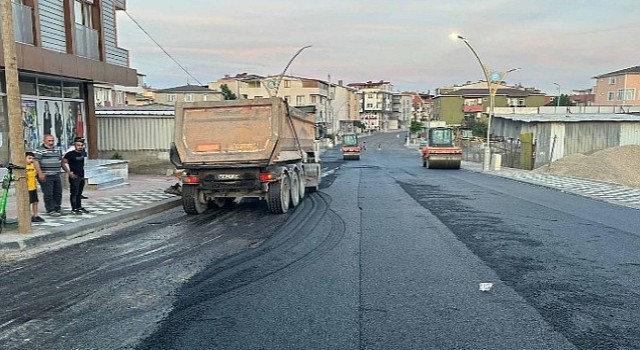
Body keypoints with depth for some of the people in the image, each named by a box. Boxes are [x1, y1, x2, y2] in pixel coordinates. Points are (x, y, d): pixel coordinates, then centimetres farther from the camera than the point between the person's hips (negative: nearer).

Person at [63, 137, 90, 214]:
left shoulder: (82, 153, 8)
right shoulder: (70, 154, -13)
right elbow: (63, 163, -16)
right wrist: (69, 172, -19)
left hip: (82, 176, 7)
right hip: (74, 176, -7)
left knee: (79, 193, 15)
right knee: (74, 193, -3)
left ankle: (79, 207, 24)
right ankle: (74, 209, 2)